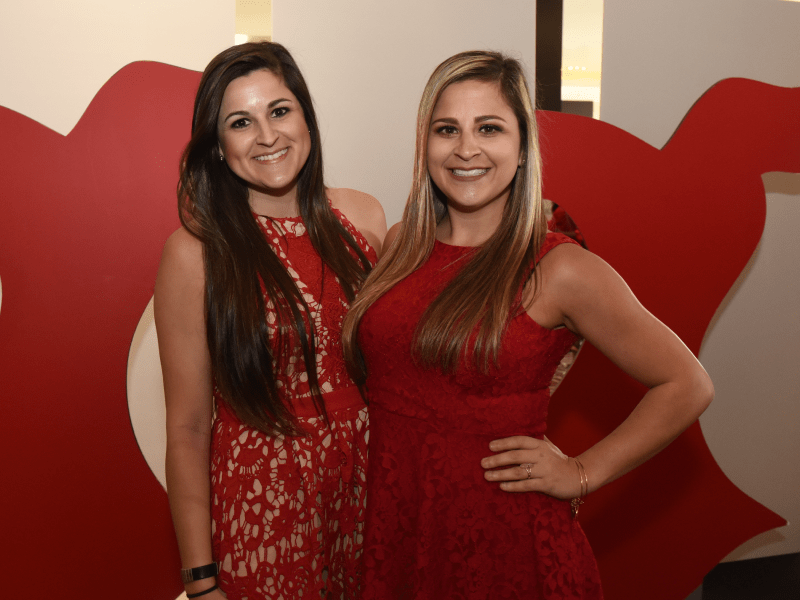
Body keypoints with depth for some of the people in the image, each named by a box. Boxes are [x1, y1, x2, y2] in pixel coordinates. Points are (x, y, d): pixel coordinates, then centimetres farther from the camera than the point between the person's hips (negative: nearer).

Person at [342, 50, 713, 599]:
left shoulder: (559, 270, -13)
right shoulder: (400, 246, 1)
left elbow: (687, 385, -6)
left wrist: (581, 473, -9)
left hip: (504, 539, -4)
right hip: (391, 527, 4)